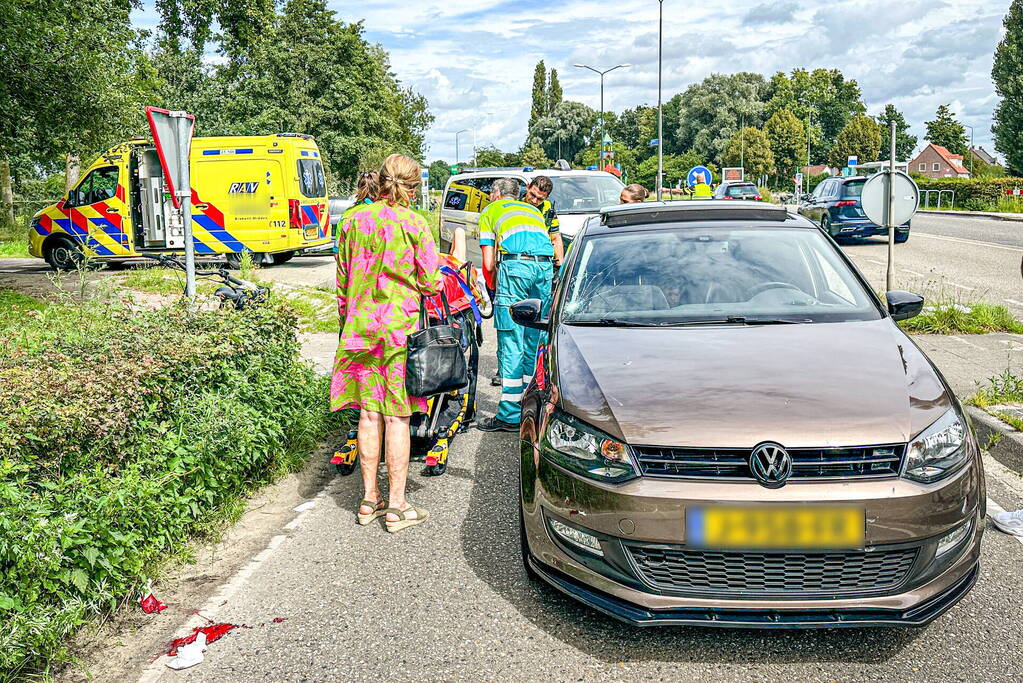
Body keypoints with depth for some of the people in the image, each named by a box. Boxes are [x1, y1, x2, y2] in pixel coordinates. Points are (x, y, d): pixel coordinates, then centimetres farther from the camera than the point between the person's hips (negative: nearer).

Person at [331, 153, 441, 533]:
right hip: (400, 329, -4)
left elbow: (342, 282, 11)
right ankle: (397, 506, 7)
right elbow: (430, 284, -5)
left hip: (360, 328, 4)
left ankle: (370, 500, 19)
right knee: (397, 418, 1)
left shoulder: (353, 220, 5)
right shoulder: (414, 224, -7)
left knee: (369, 414, 10)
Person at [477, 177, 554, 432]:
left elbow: (489, 264, 12)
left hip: (515, 265, -5)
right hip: (546, 266, 5)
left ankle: (510, 415, -2)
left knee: (511, 342, -3)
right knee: (536, 339, 12)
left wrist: (493, 287, 28)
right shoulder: (533, 210, 35)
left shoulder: (490, 212, 22)